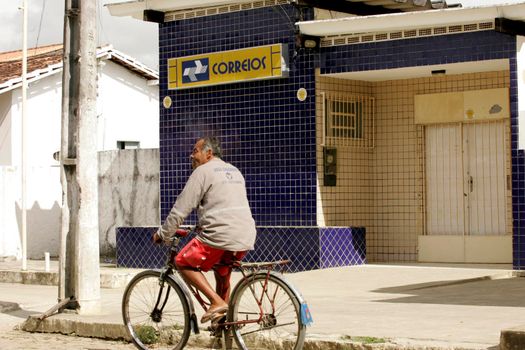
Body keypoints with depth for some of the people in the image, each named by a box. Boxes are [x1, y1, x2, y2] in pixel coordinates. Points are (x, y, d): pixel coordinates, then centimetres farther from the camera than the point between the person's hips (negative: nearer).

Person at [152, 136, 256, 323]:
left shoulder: (203, 171, -1)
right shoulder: (234, 171, 24)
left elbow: (181, 208, -3)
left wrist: (162, 234, 7)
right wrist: (201, 226, 42)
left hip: (220, 236, -8)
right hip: (246, 237, 8)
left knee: (182, 262, 7)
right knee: (222, 272, 29)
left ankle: (217, 302, -5)